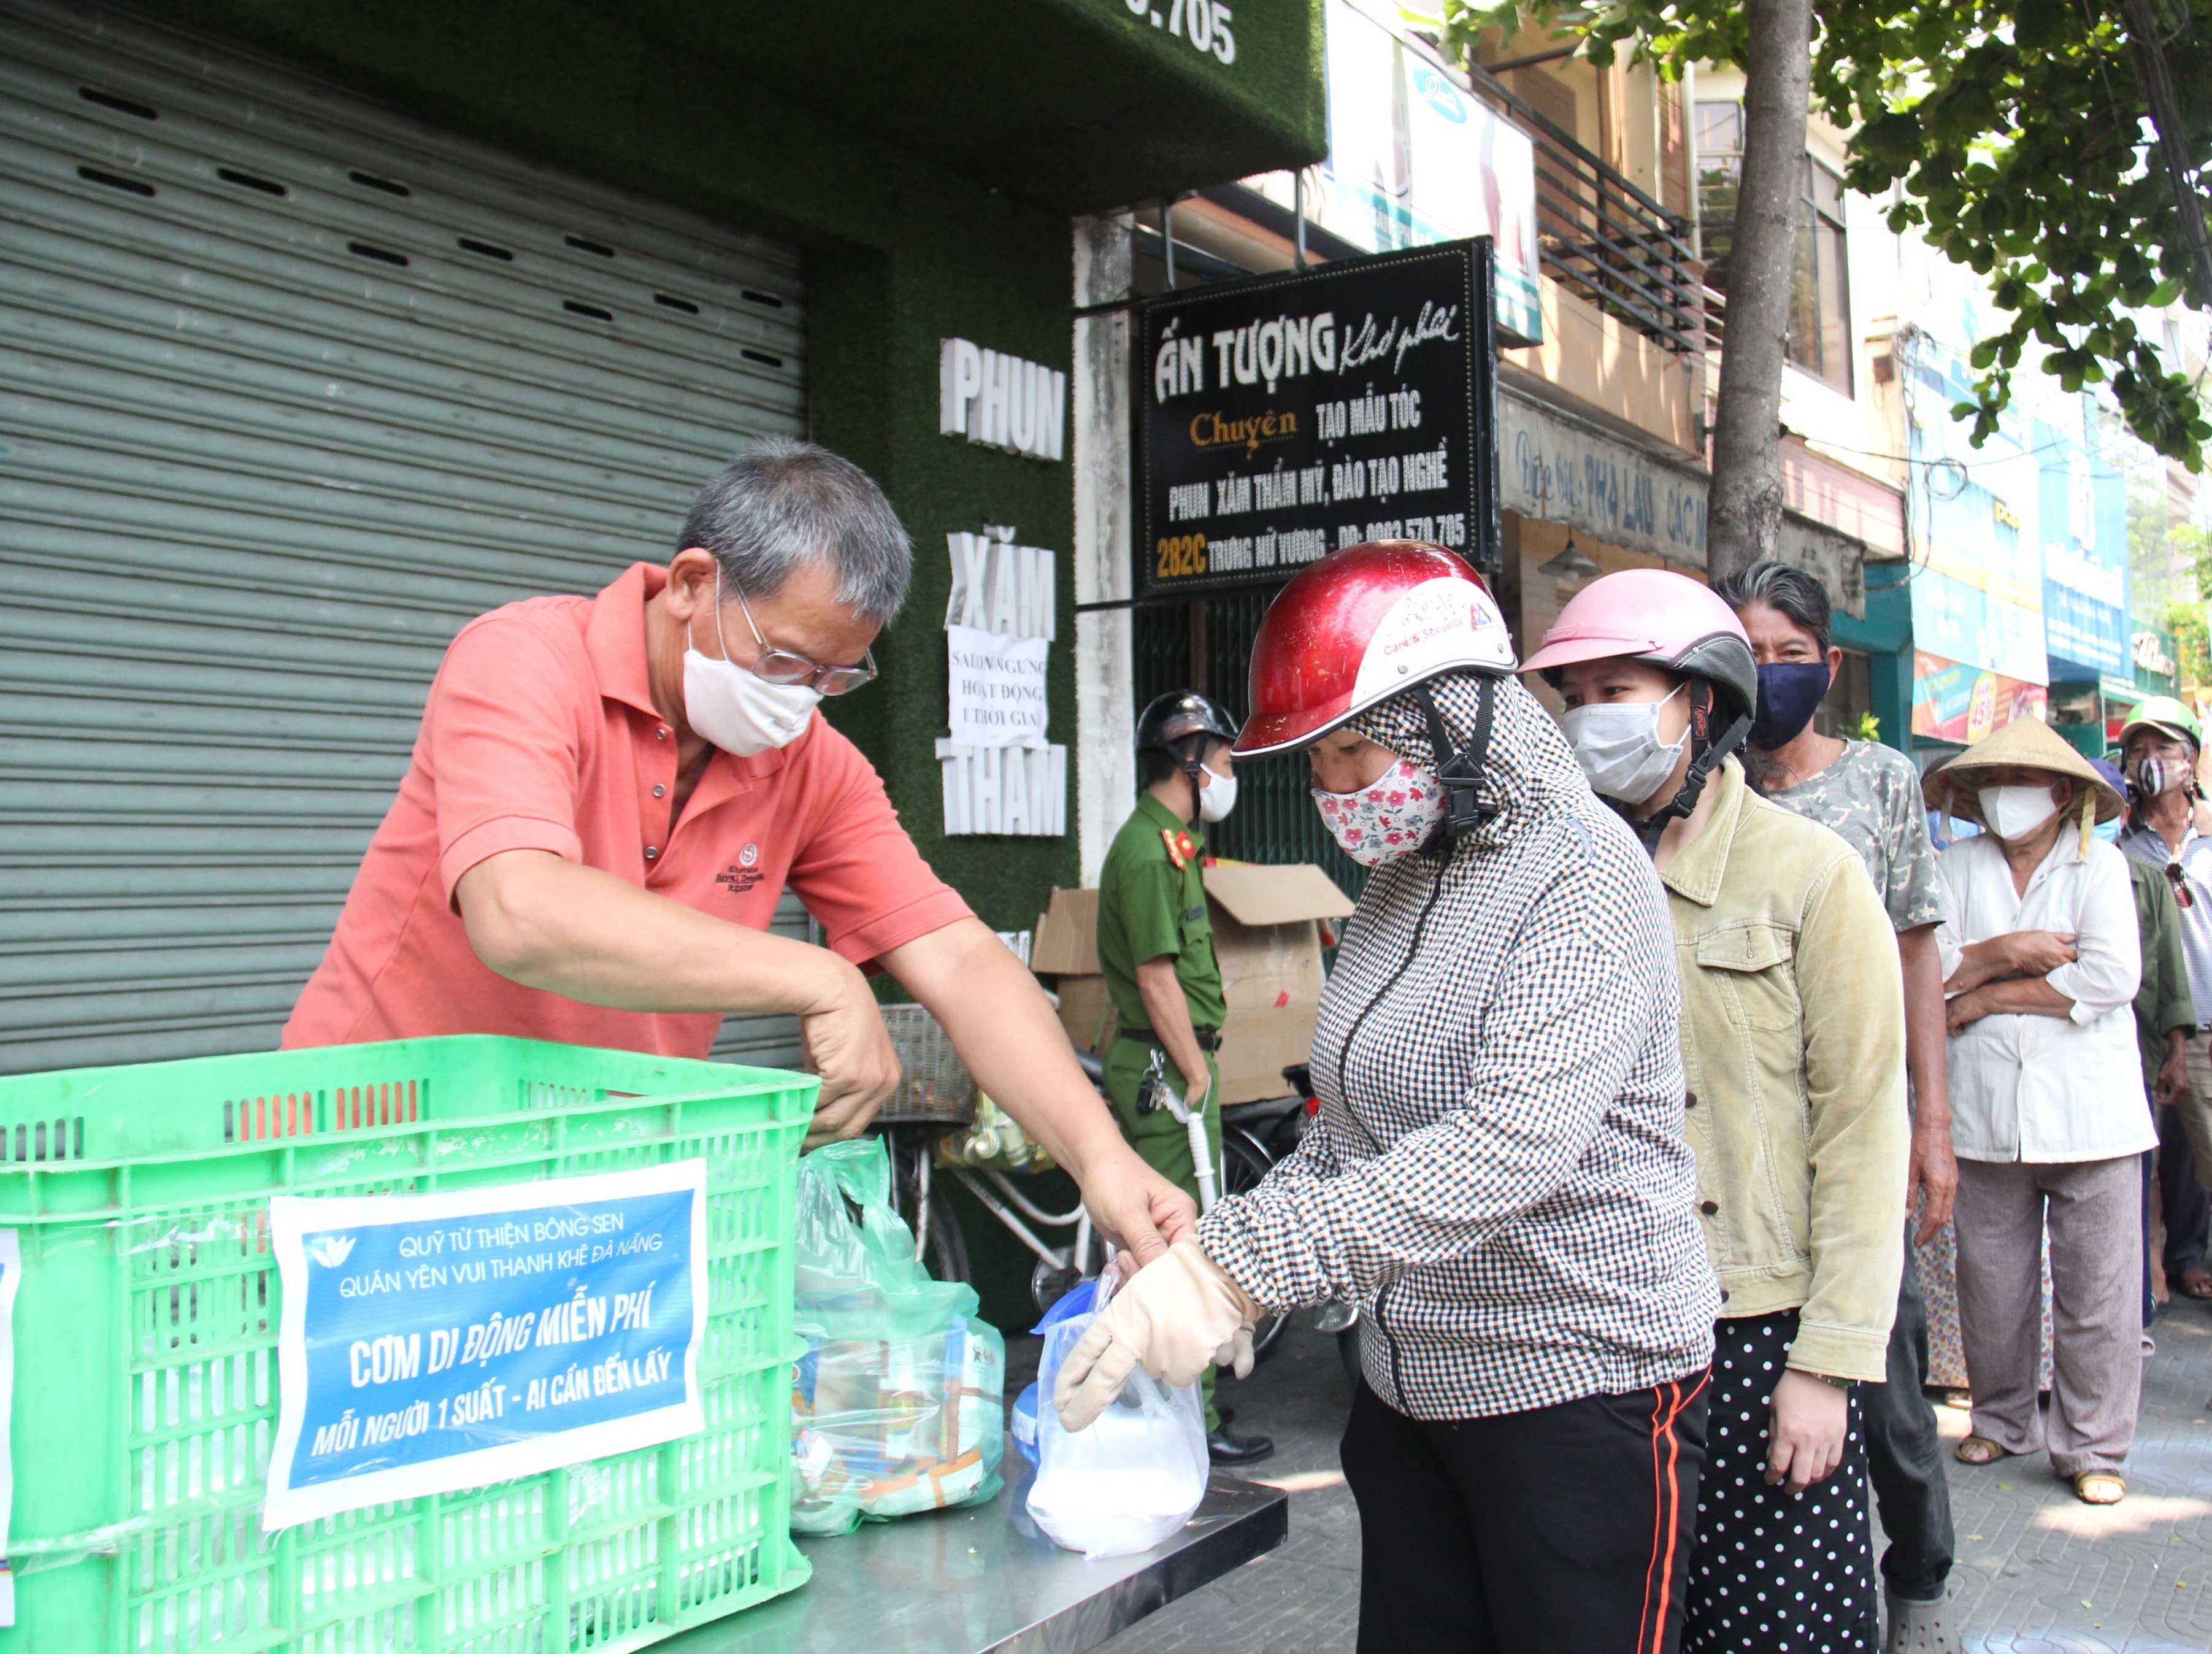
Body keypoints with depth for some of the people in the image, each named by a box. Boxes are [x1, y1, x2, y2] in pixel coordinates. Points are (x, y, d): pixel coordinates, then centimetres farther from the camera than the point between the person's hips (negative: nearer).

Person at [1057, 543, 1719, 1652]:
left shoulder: (1580, 876, -16)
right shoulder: (1399, 884, 10)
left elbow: (1516, 1138, -31)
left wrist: (1247, 1262, -37)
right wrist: (1207, 1256, 0)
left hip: (1581, 1389, -7)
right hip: (1409, 1383, 8)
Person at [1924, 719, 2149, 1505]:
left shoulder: (2099, 865, 4)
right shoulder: (1957, 866, 9)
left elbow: (2112, 977, -10)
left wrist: (1989, 994, -7)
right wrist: (2000, 953, -13)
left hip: (2089, 1110, -2)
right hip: (1988, 1112, 2)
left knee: (2096, 1289, 0)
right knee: (1990, 1284, 7)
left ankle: (2092, 1446, 13)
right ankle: (2000, 1420, 26)